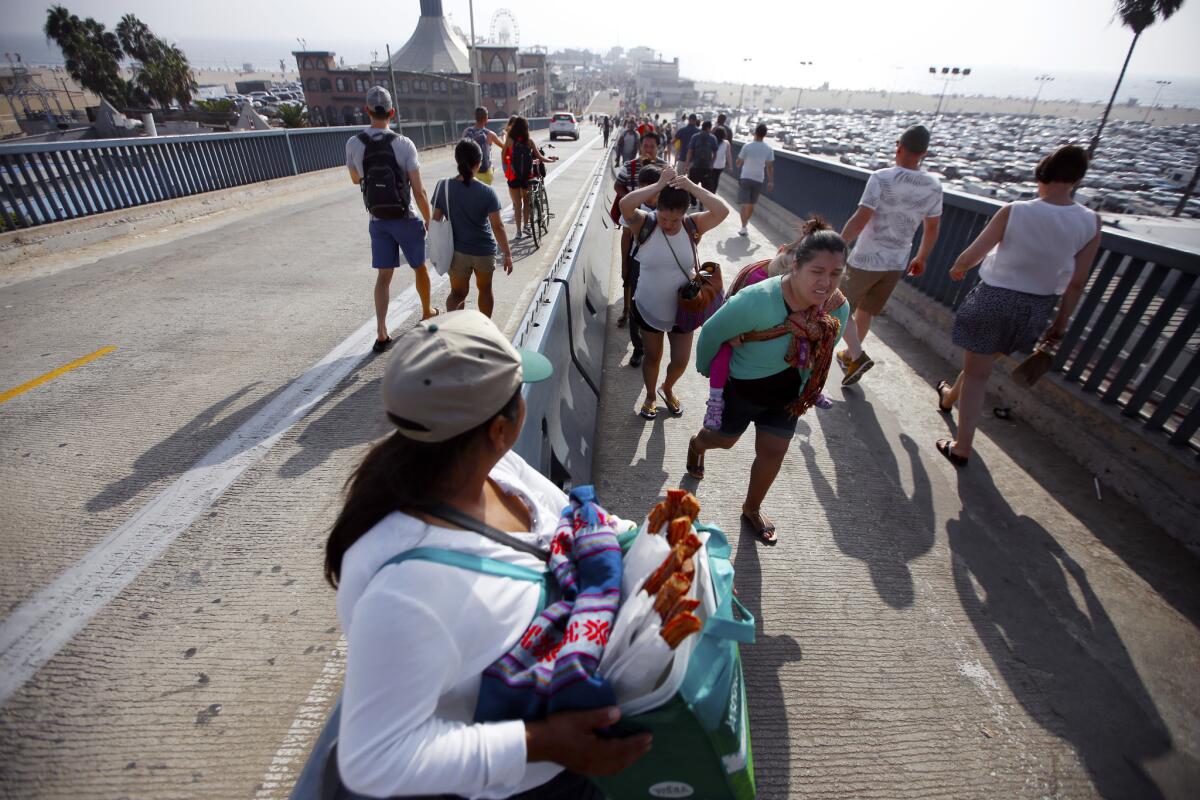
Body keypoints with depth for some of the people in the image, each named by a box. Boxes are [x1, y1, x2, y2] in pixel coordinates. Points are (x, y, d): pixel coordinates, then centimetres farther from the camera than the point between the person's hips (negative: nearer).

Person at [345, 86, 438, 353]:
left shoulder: (353, 144, -2)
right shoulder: (404, 143, -13)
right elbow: (419, 191, -14)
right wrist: (429, 219, -1)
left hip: (377, 221, 3)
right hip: (406, 219, -3)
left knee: (383, 276, 7)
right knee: (419, 268, 18)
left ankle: (381, 334, 0)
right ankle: (427, 312, 37)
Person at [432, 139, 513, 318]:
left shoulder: (443, 187, -7)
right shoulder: (487, 192, -14)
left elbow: (436, 221, -2)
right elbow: (497, 226, -15)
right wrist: (507, 253, -7)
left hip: (457, 251, 1)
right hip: (484, 251, -1)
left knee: (458, 293, 14)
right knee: (485, 290, 20)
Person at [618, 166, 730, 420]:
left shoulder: (693, 226, -11)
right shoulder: (645, 224, -15)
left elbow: (723, 211, -27)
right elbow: (625, 205, -34)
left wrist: (691, 186, -31)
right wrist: (659, 185, -34)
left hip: (682, 309, 2)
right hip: (648, 308, -1)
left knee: (680, 361, 11)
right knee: (652, 356, 17)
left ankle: (667, 389, 45)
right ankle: (650, 396, 44)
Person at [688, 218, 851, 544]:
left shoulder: (839, 309, -17)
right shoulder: (757, 300, -37)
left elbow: (821, 355, 2)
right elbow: (712, 332, -21)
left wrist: (802, 389, 11)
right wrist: (706, 370, -5)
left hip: (786, 396, 5)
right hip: (741, 390, -4)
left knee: (773, 453, 14)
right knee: (723, 440, 20)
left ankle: (752, 509, 41)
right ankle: (696, 444, 59)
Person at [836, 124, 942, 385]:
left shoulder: (881, 178, -15)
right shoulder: (933, 186, 2)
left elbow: (860, 220, -22)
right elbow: (932, 229, 10)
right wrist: (921, 259, 22)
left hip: (866, 259, -6)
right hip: (897, 263, 6)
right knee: (866, 310, 21)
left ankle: (857, 355, -5)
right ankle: (850, 355, 34)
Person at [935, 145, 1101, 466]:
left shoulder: (1014, 211, -17)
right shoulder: (1091, 222, -6)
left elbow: (971, 255, -10)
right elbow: (1077, 282, -1)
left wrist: (956, 269, 12)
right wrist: (1061, 323, 10)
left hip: (995, 298, -4)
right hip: (1037, 308, 4)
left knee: (977, 373, 4)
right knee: (983, 363, 26)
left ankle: (962, 449, 6)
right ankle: (950, 396, 54)